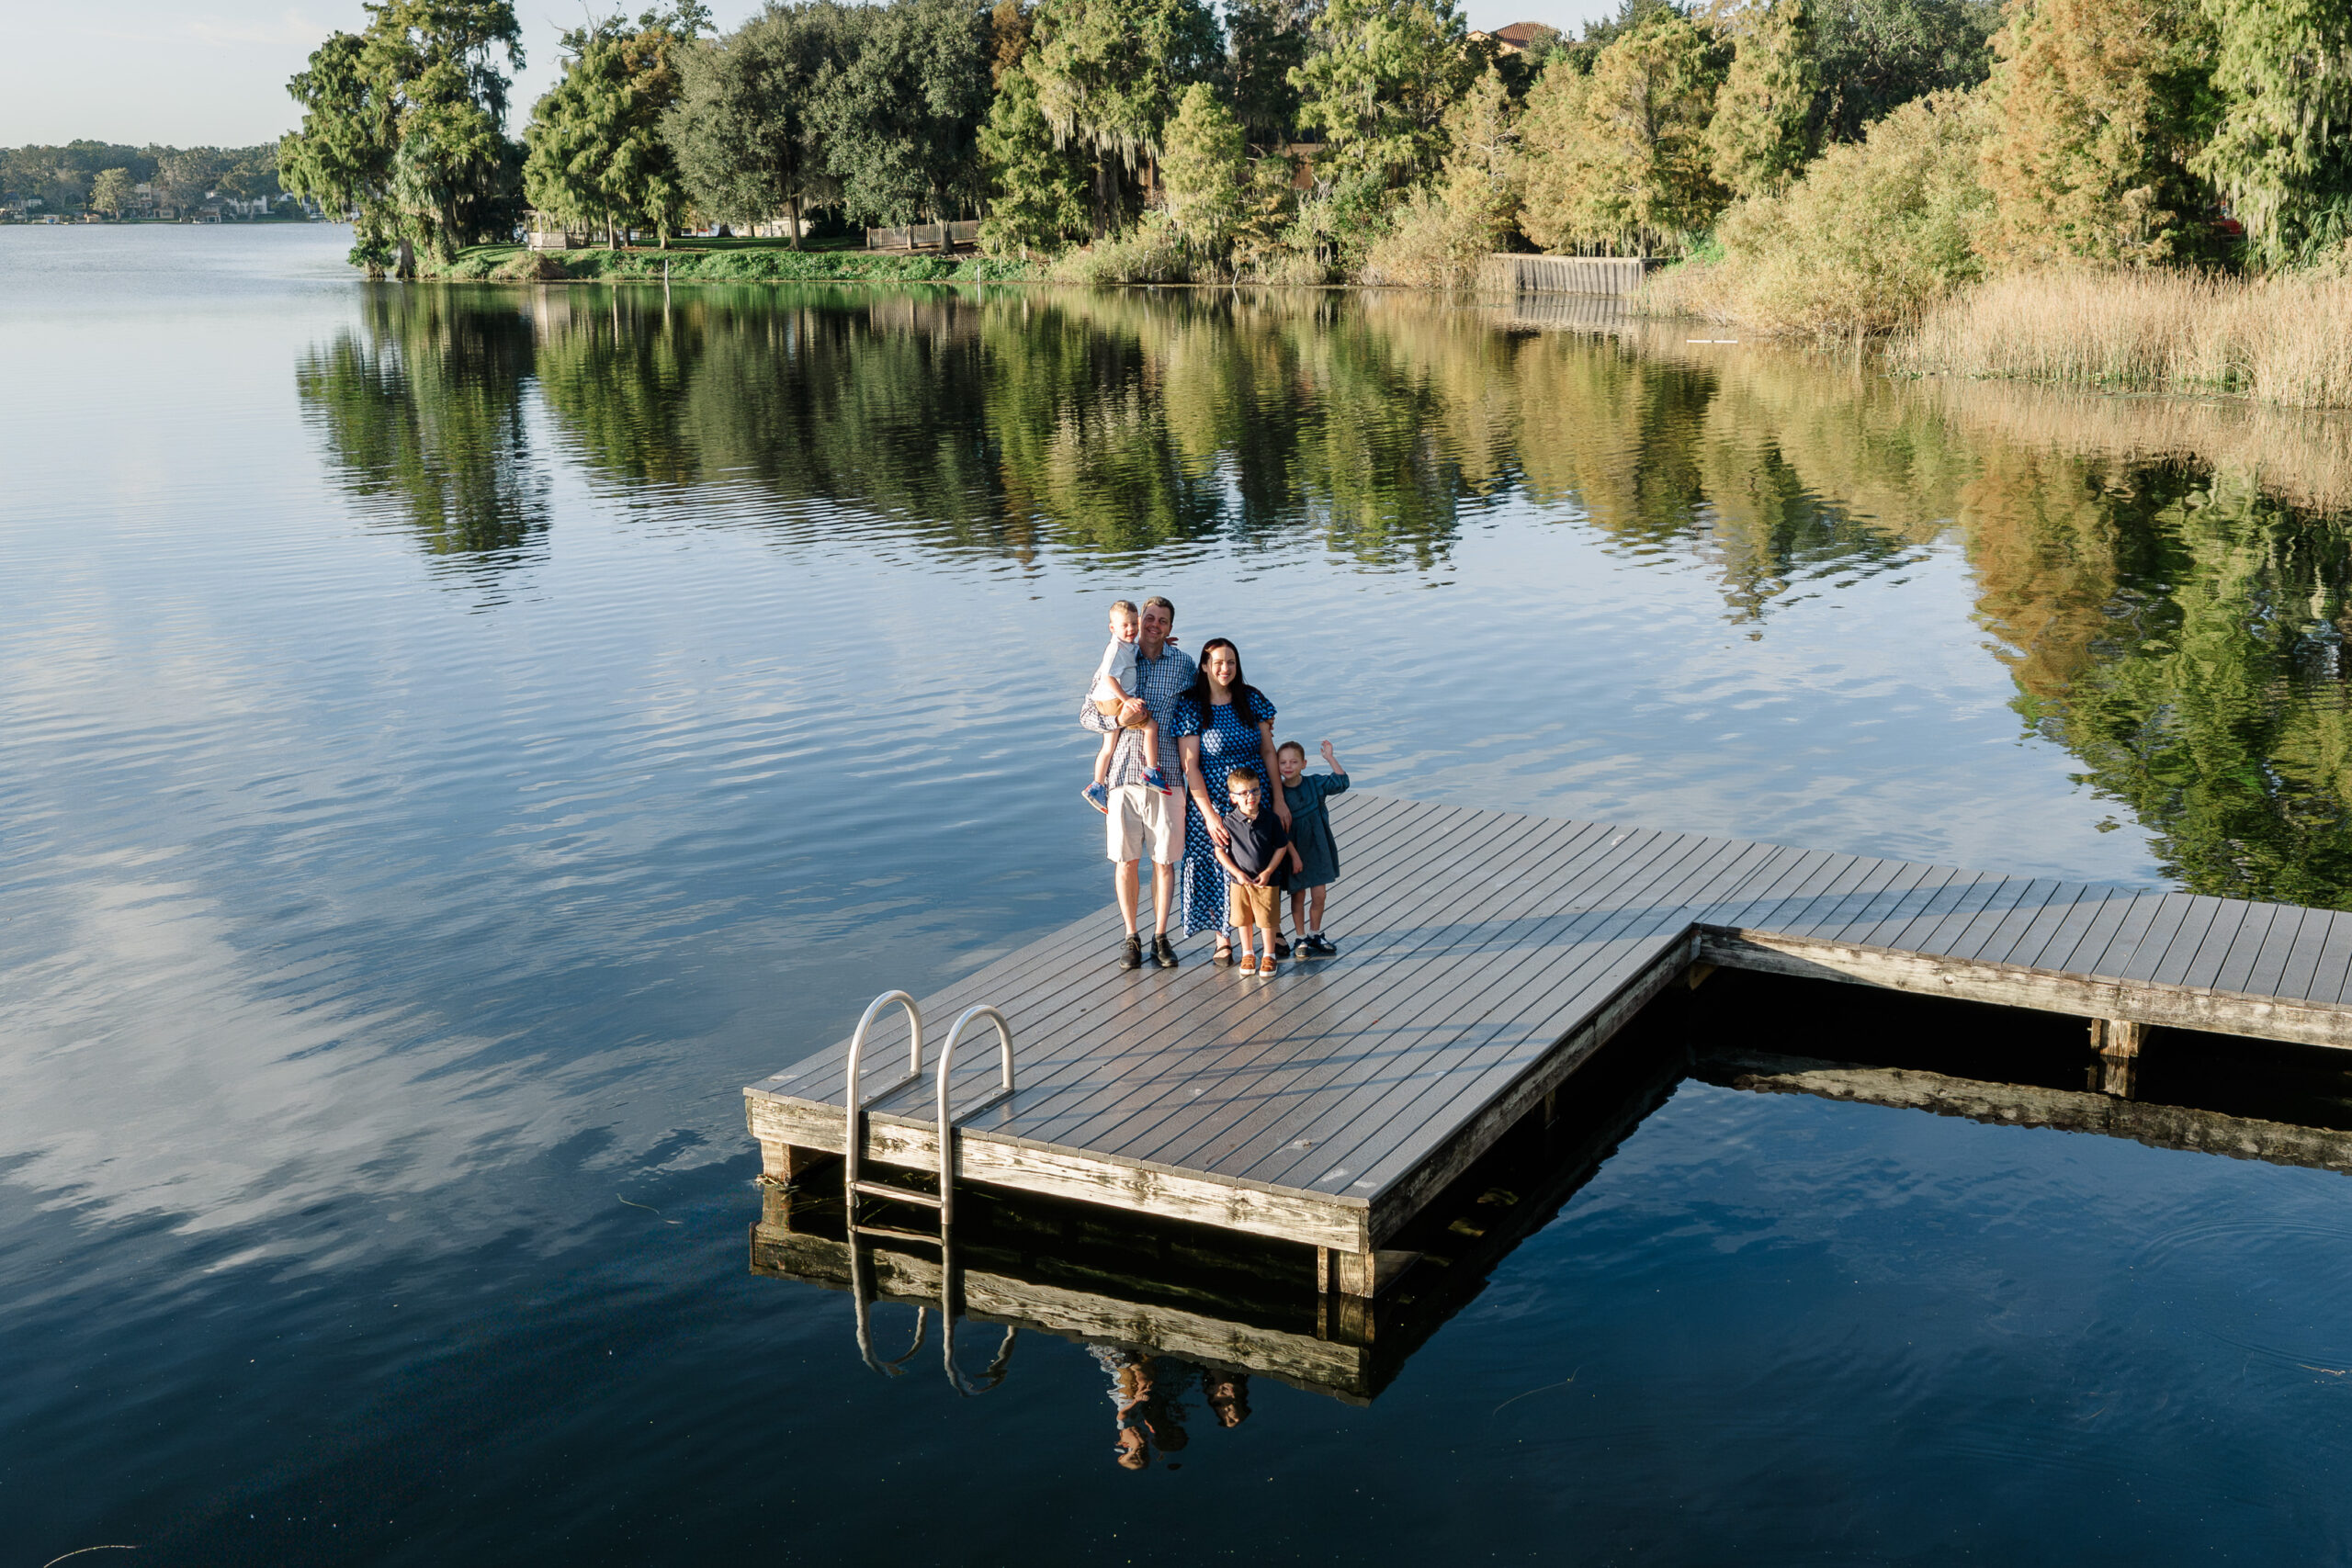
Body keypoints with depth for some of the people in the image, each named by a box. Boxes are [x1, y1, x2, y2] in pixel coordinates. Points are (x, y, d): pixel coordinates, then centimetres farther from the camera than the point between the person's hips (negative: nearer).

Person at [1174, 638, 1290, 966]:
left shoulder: (1252, 699, 1)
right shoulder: (1190, 708, -8)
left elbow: (1268, 752, 5)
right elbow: (1190, 766, -11)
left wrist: (1279, 800, 1)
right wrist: (1209, 814, -16)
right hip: (1213, 802, -3)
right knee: (1217, 866, 1)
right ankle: (1223, 939, 16)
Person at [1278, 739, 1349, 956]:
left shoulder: (1315, 783, -3)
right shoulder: (1278, 793, -11)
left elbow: (1341, 782, -8)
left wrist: (1330, 758, -13)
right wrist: (1293, 854, -14)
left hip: (1318, 849, 2)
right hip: (1294, 852, -2)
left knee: (1319, 895, 4)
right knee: (1298, 896, 8)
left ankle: (1315, 934, 23)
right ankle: (1301, 938, 22)